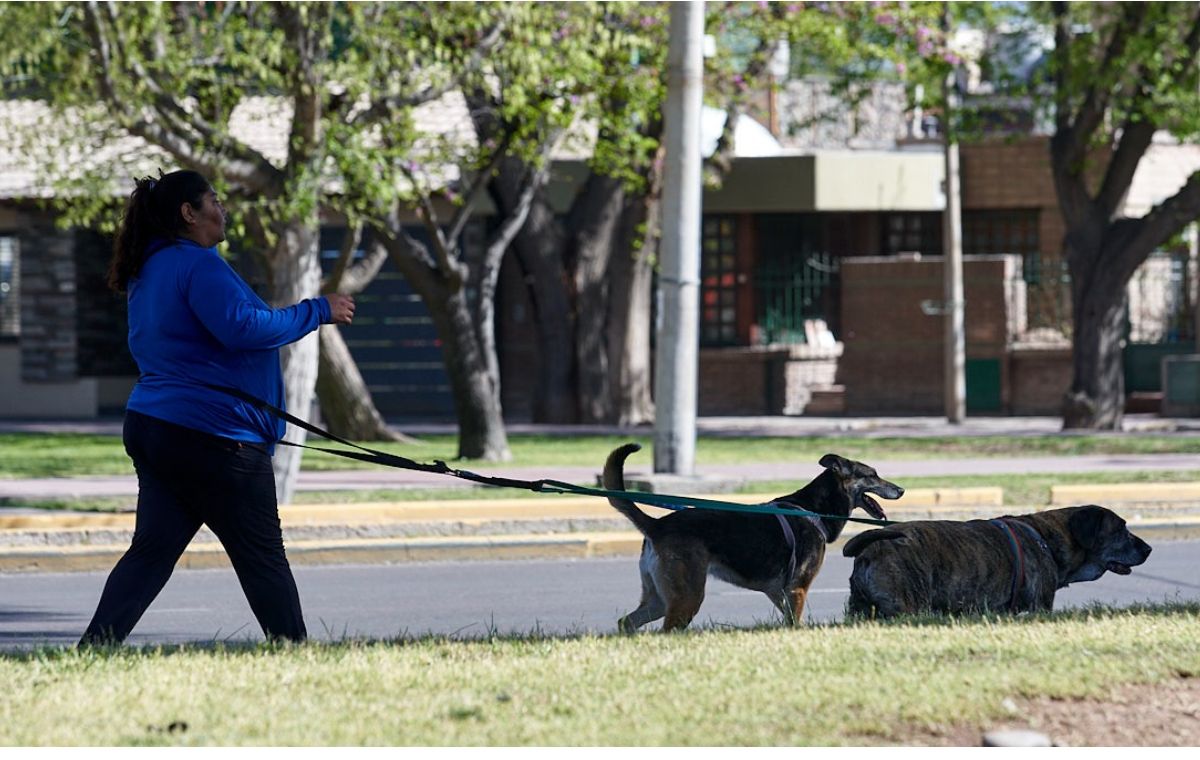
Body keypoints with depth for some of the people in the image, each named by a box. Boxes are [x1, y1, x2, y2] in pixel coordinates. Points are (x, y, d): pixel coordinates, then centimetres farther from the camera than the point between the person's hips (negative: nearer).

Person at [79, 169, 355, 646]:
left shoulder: (148, 271, 18)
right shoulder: (197, 264, -14)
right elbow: (242, 326, -24)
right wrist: (317, 312, -14)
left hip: (152, 428, 9)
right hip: (211, 436, -9)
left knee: (151, 551, 5)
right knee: (263, 558, 1)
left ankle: (93, 649, -5)